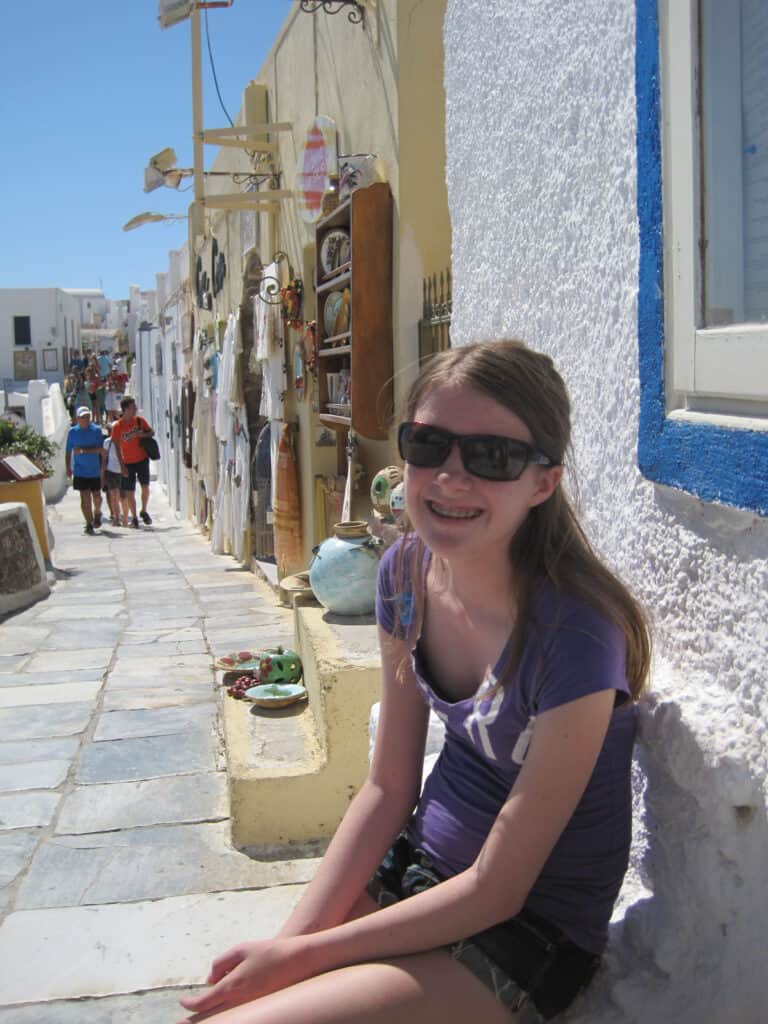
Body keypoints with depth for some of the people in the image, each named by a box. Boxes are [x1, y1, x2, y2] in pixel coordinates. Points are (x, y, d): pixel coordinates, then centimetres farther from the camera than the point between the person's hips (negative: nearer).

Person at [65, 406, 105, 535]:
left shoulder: (96, 430, -2)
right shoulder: (73, 431, 1)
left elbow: (100, 449, -10)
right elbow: (68, 452, 8)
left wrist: (83, 450, -18)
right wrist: (68, 468, 5)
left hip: (95, 470, 0)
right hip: (80, 471, 0)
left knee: (96, 496, 5)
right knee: (85, 497, -3)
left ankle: (97, 513, 35)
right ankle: (89, 523, 5)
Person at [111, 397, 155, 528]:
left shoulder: (139, 420, -1)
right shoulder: (117, 426, -9)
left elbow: (152, 432, 7)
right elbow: (117, 447, -6)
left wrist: (141, 434, -15)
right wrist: (122, 466, -9)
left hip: (142, 459, 2)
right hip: (128, 463, -2)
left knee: (145, 486, -3)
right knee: (130, 492, 2)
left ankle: (144, 511, 19)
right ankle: (134, 517, 14)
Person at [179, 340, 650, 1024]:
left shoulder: (573, 634, -27)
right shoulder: (407, 571, -7)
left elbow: (497, 891, -19)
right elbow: (387, 789, 0)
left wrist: (300, 956, -17)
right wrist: (290, 939, -9)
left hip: (532, 931, -5)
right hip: (418, 871, 6)